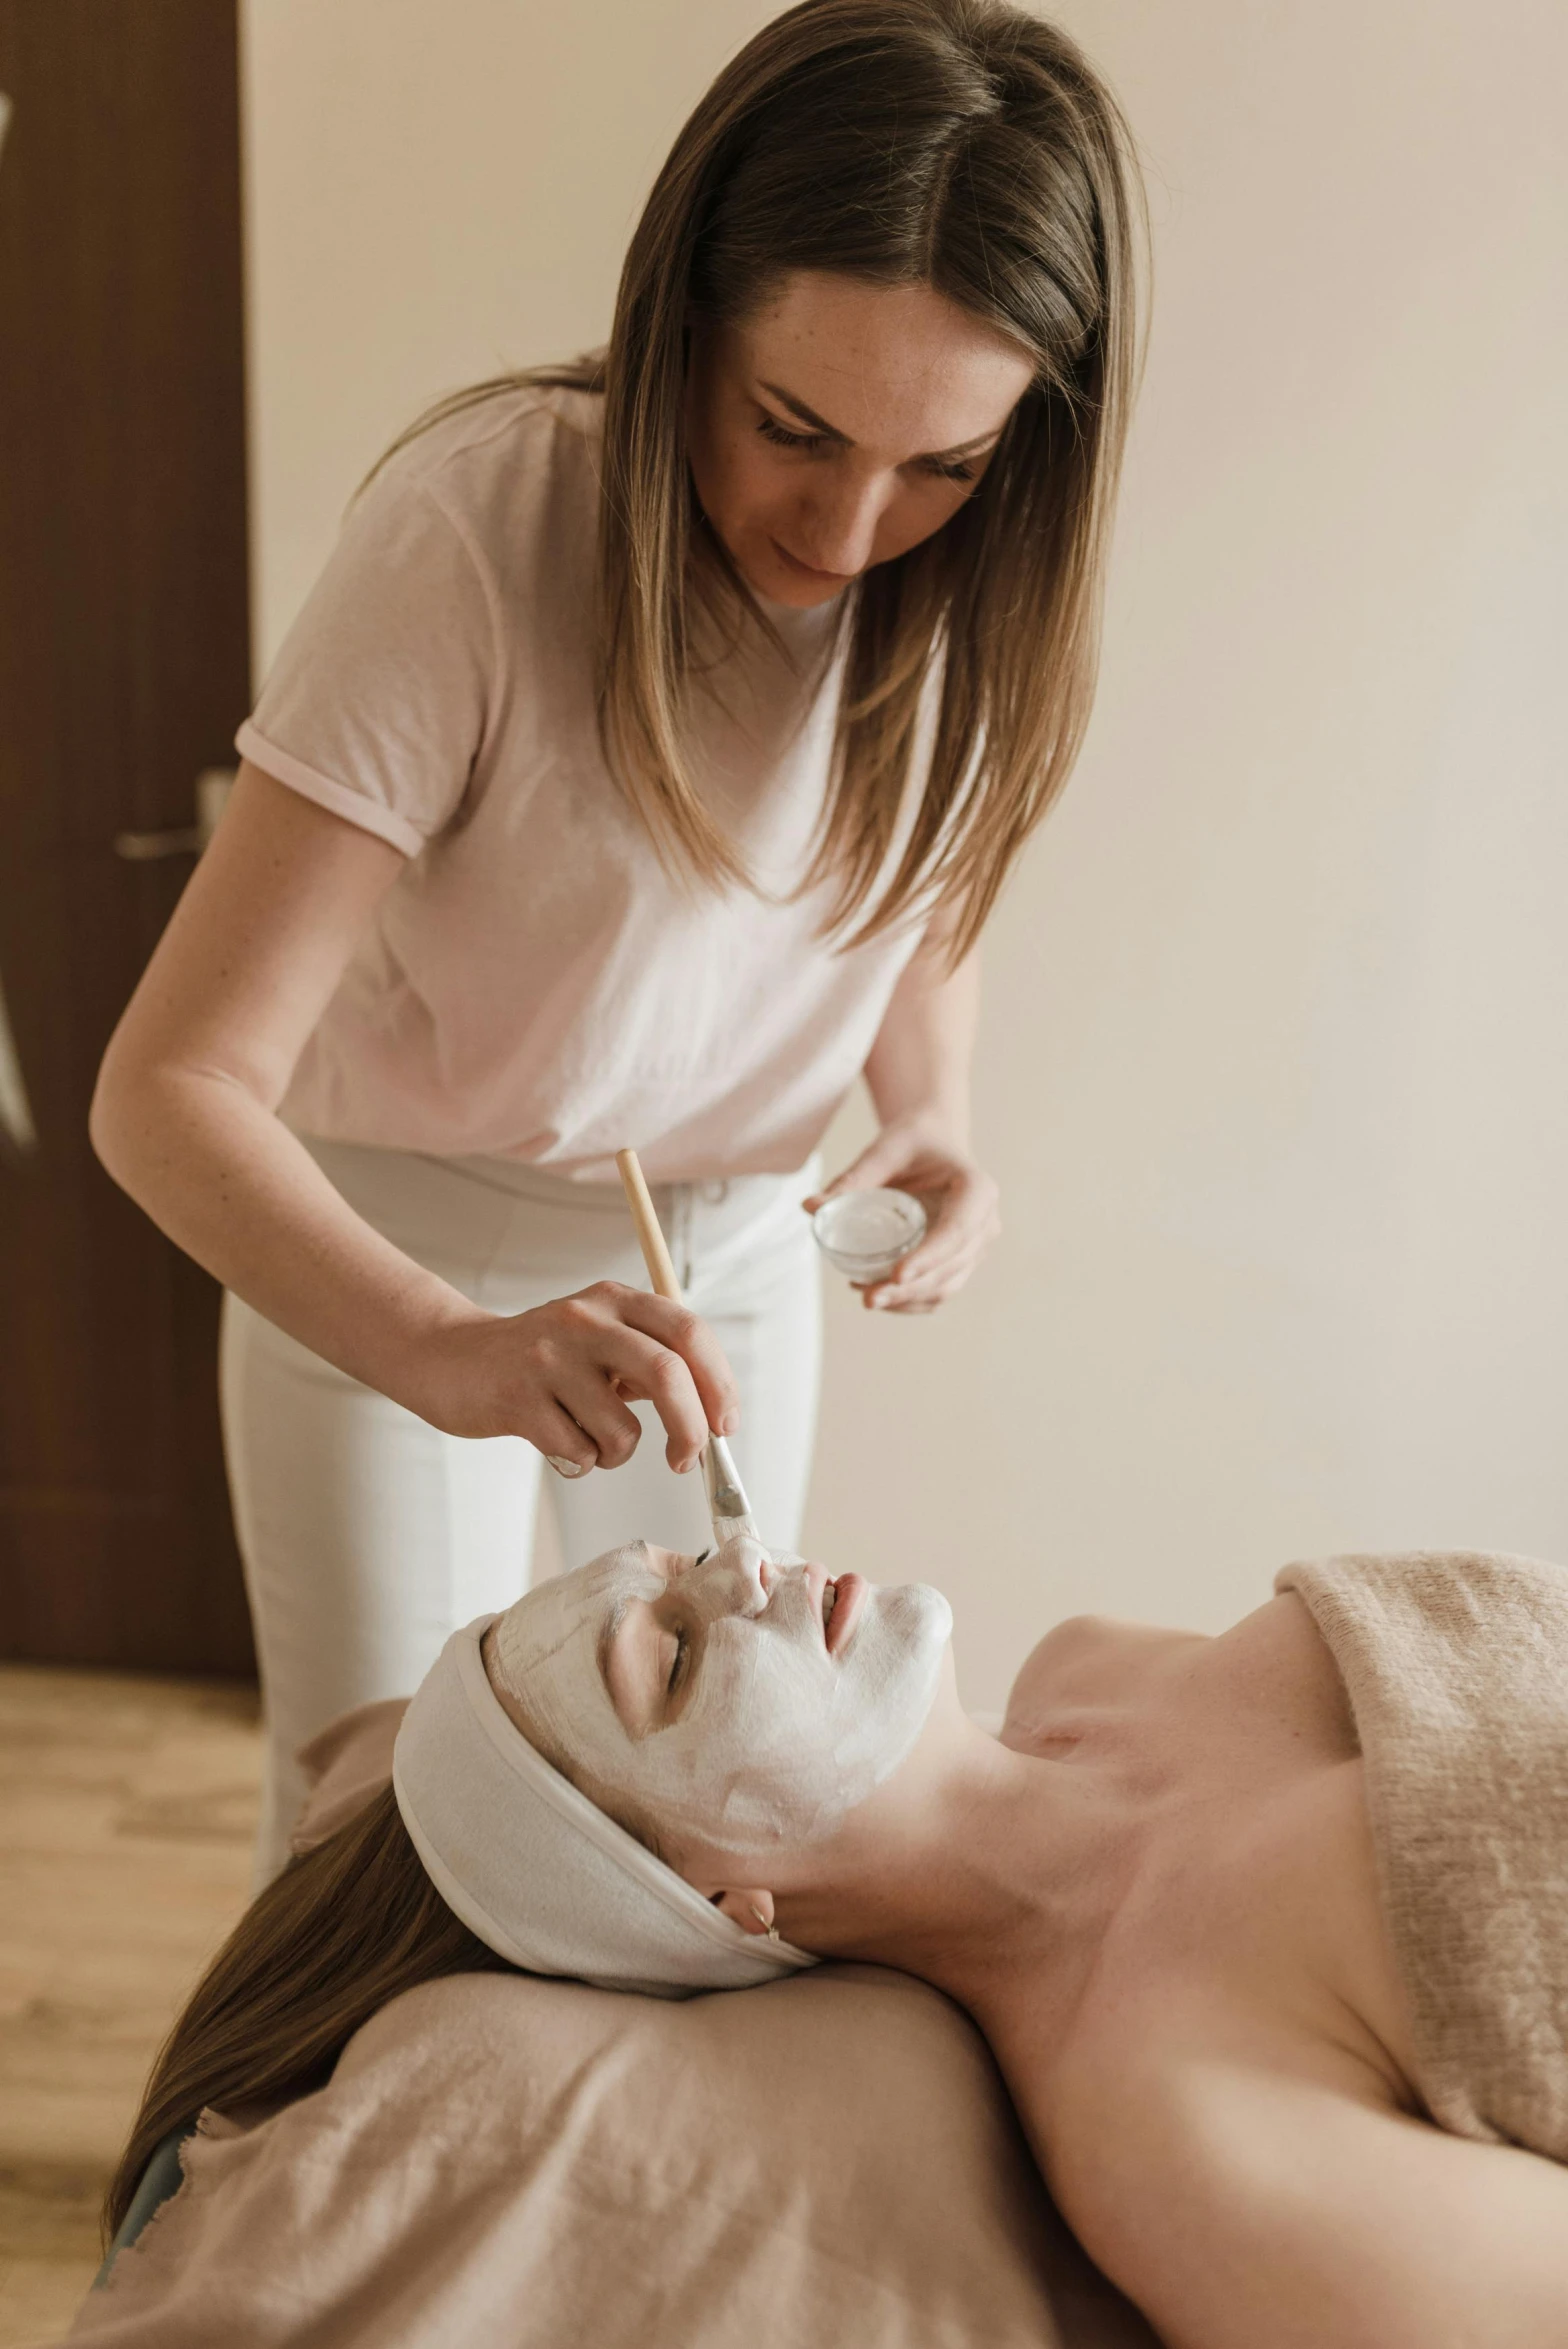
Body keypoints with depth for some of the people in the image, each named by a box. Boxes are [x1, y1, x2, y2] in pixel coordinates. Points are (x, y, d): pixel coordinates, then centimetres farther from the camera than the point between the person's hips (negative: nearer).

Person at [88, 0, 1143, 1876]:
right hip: (388, 1250, -3)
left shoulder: (976, 585, -14)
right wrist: (455, 1351, -46)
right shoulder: (478, 527, -29)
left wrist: (932, 1122, -13)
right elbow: (170, 1089, -30)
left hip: (733, 1246, 4)